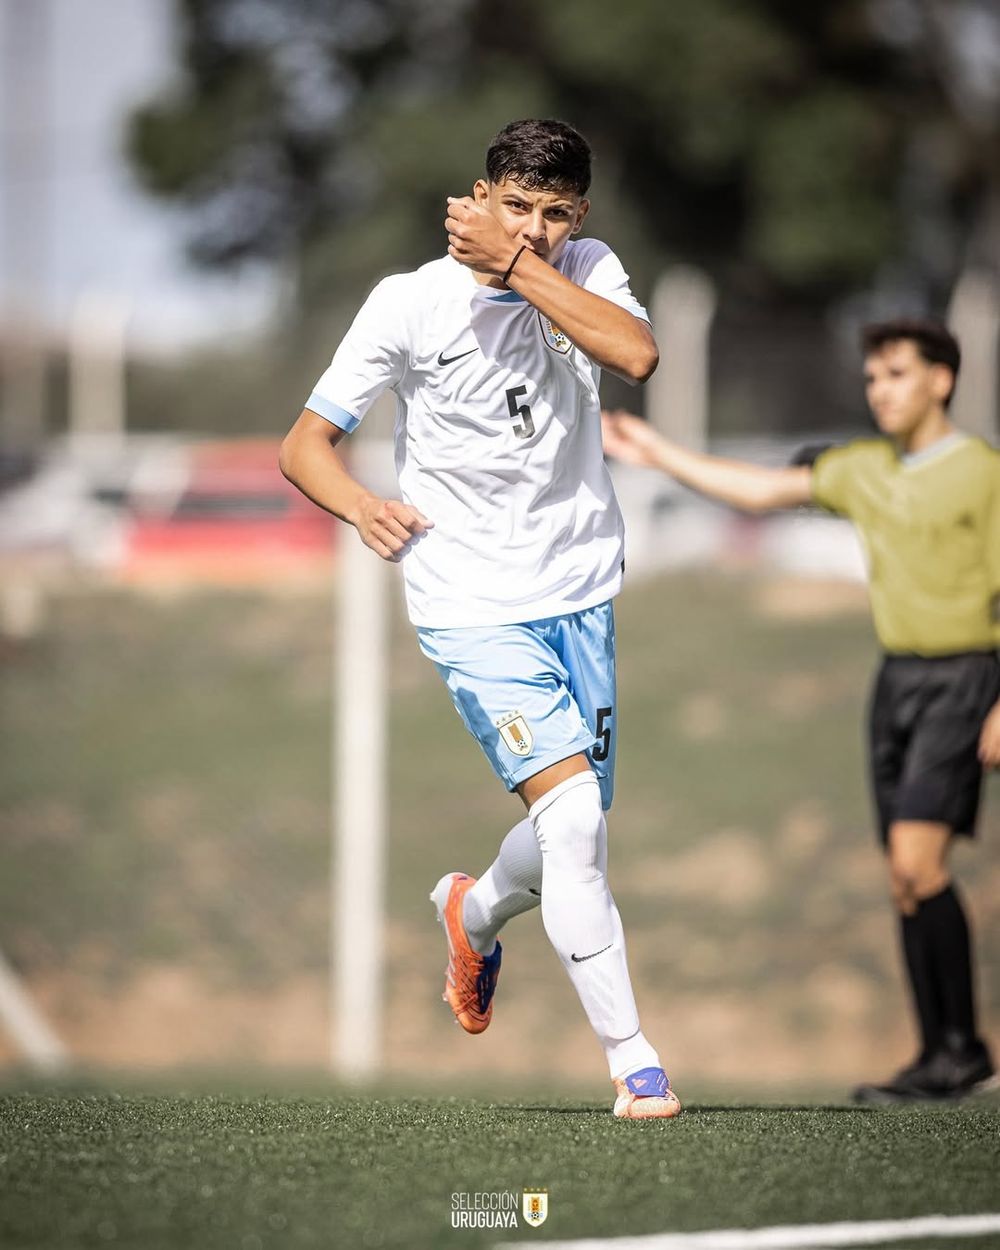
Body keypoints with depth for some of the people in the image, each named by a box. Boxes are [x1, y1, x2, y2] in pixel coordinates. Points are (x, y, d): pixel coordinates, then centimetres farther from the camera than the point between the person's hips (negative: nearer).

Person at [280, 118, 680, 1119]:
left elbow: (636, 355, -22)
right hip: (473, 608, -4)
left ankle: (475, 911, 49)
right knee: (575, 812, -20)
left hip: (581, 593, 5)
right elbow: (304, 444, -6)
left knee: (575, 839, 13)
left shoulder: (588, 273, 0)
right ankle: (632, 1062, -14)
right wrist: (361, 506, -26)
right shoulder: (410, 302, -9)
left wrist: (517, 266, -25)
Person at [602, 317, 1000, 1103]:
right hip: (897, 677, 7)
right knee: (908, 876, 3)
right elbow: (763, 490, 18)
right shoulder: (864, 470, 12)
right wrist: (657, 454, 17)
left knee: (916, 859, -18)